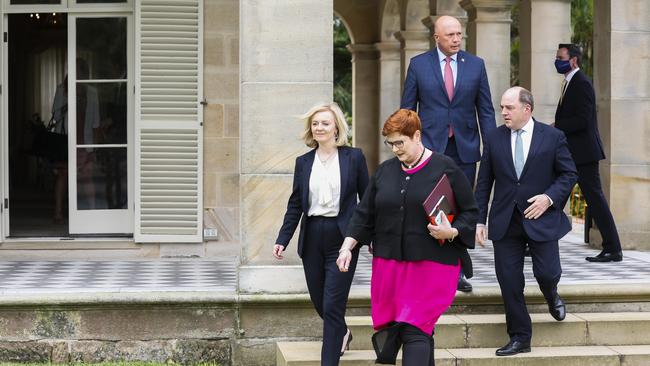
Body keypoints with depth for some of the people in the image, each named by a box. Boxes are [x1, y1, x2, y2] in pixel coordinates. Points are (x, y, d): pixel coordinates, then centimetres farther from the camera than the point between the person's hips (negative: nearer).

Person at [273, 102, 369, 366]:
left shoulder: (354, 158, -1)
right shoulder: (303, 162, 8)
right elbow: (295, 205, 9)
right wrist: (282, 239, 1)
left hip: (342, 239, -4)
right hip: (312, 238, 4)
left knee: (332, 306, -7)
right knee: (319, 302, 12)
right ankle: (342, 334, 42)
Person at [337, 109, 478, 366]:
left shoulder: (445, 169, -2)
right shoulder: (384, 171, 12)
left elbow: (470, 212, 1)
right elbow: (364, 215, 12)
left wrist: (452, 232, -17)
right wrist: (347, 247, 1)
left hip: (432, 265, -5)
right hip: (390, 264, 5)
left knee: (415, 330, -13)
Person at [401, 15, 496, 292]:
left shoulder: (475, 65, 6)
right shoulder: (419, 64, 2)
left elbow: (485, 110, 7)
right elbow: (407, 108, 5)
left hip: (465, 148, 2)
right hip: (431, 147, -2)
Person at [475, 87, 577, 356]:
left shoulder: (552, 137, -2)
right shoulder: (494, 139, 4)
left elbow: (569, 174, 3)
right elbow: (484, 182, 7)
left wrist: (550, 197, -13)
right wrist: (479, 220, 2)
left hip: (540, 220, -2)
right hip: (505, 221, 2)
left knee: (547, 273, -7)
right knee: (509, 281, 0)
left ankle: (551, 295, 33)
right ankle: (519, 338, 13)